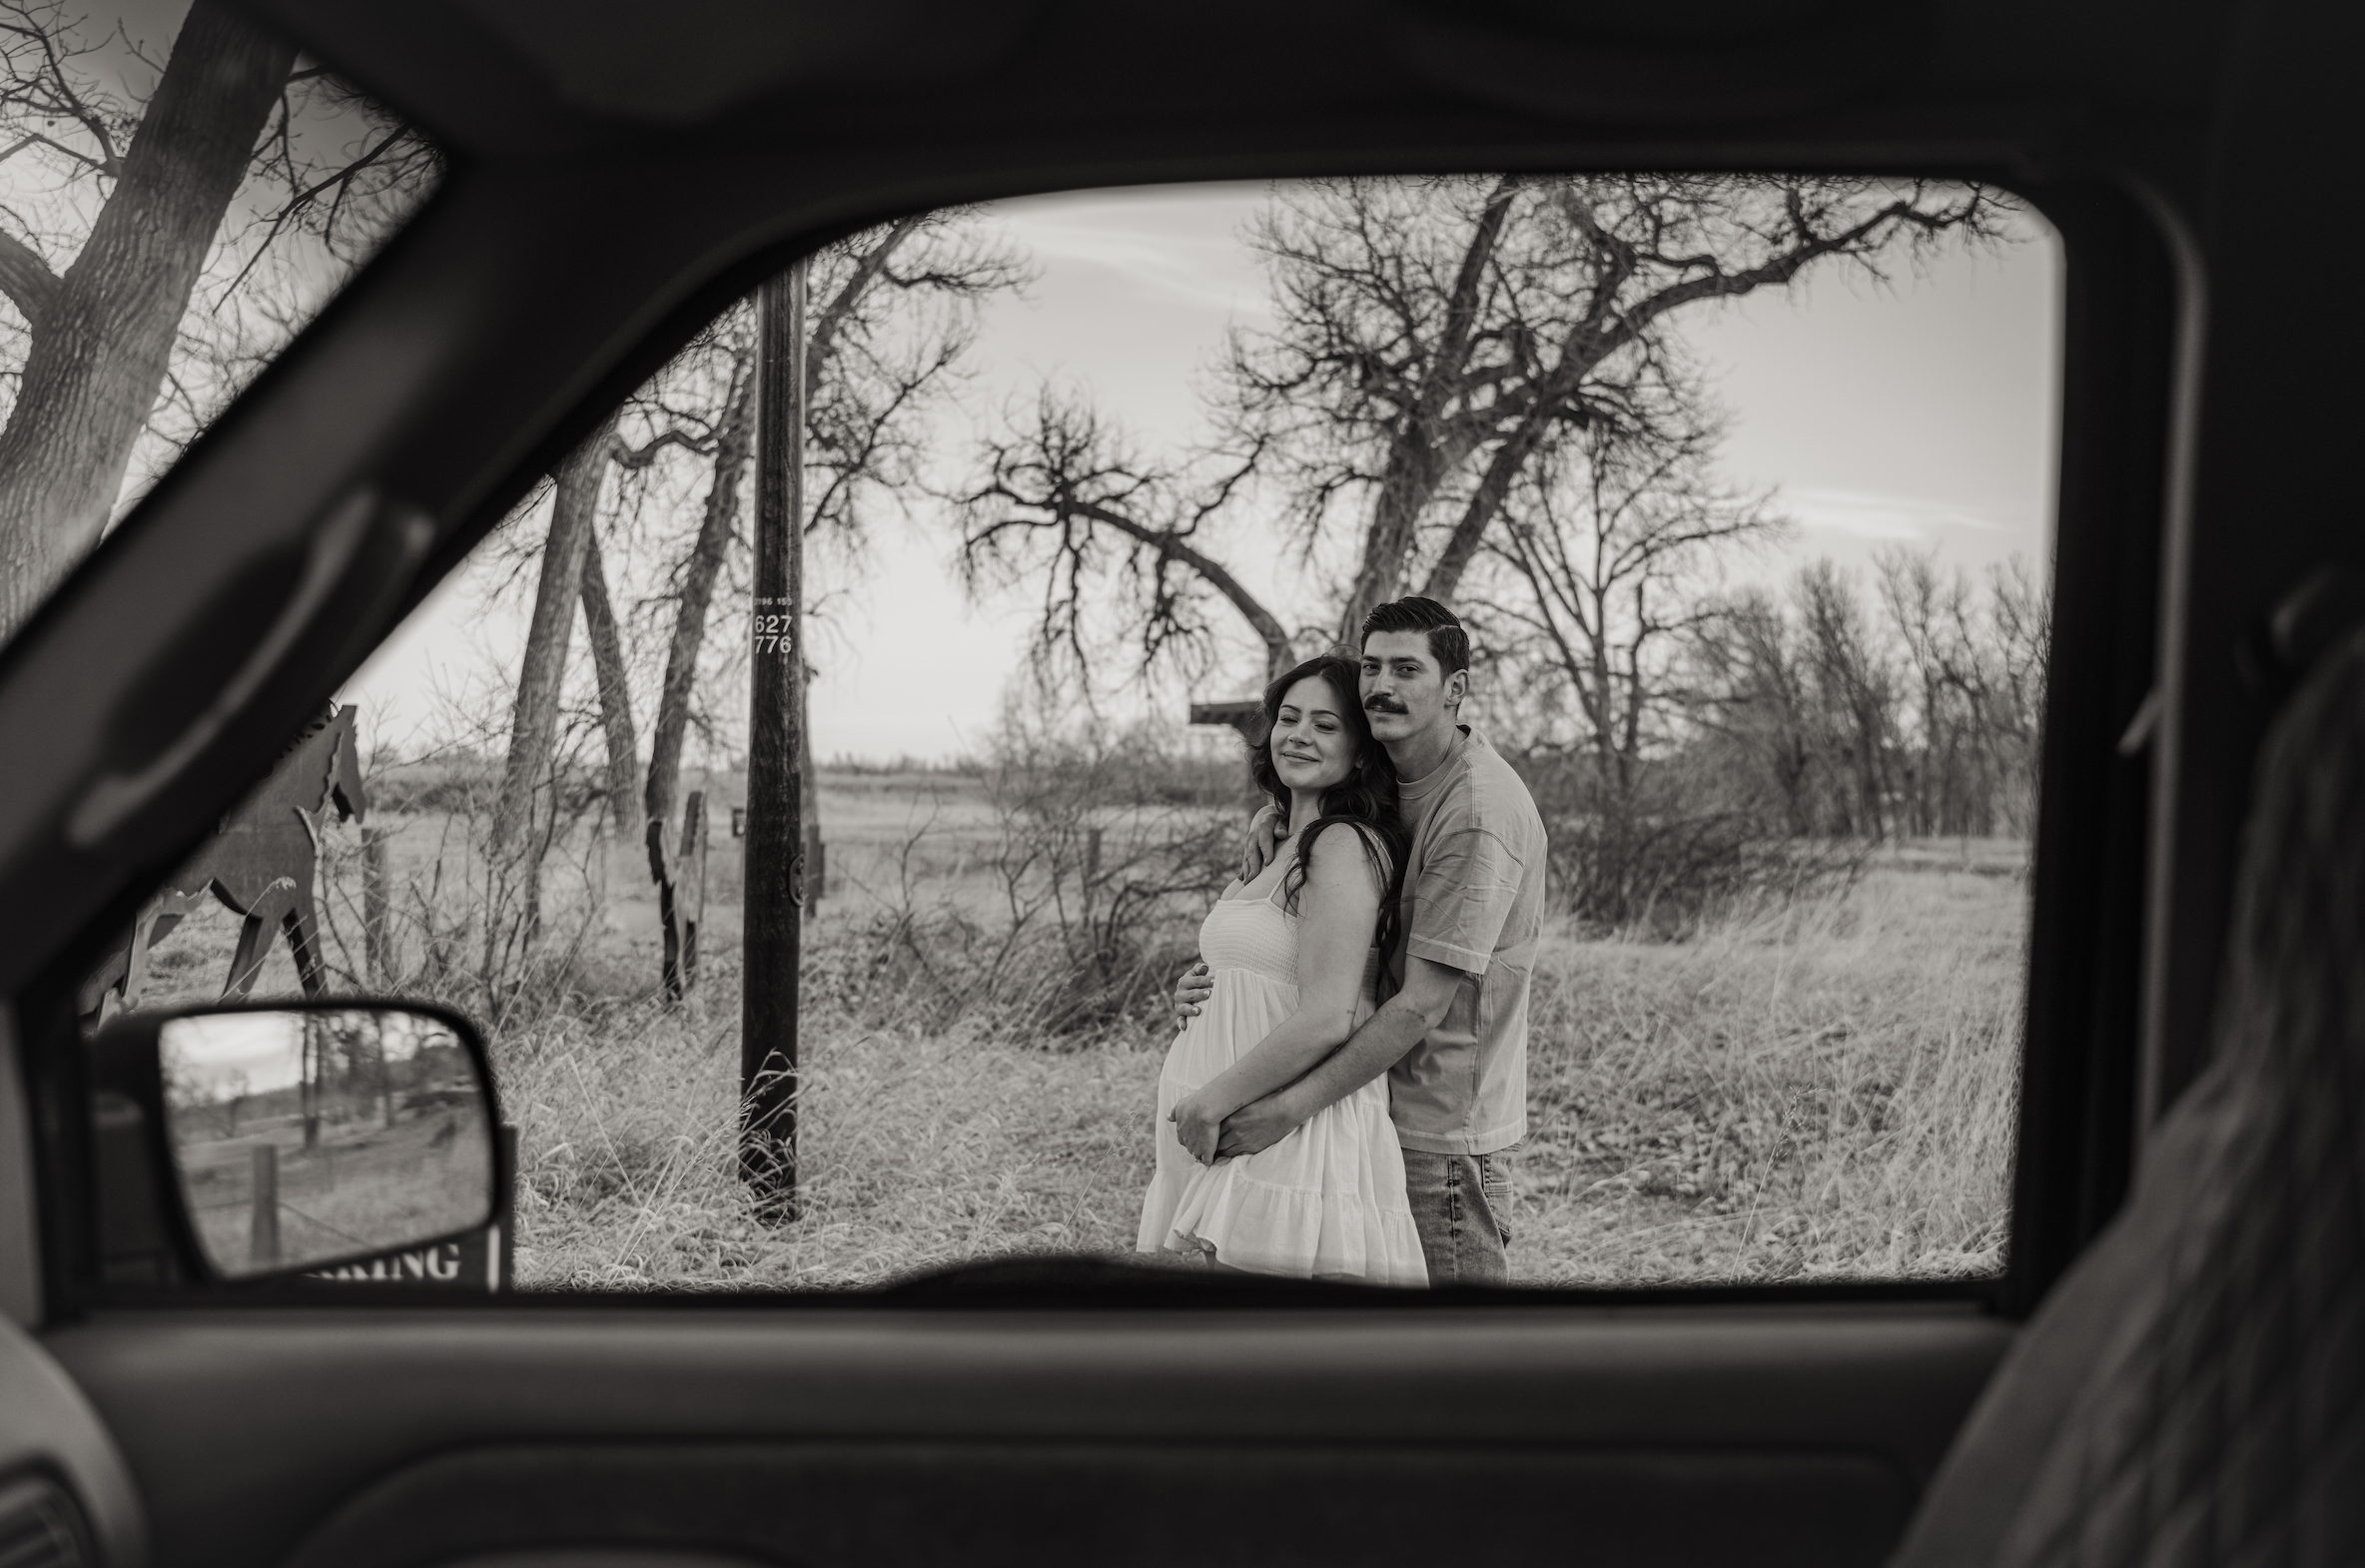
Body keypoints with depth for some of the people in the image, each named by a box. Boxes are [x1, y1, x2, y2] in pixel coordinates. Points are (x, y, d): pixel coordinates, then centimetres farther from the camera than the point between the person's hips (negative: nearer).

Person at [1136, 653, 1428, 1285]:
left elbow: (1327, 1020, -21)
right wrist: (1201, 989, 6)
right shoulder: (1282, 846, 16)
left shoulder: (1345, 846, -14)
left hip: (1299, 1143, -10)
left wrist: (1213, 1101, -15)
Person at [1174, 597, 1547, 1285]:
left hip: (1445, 1129, -8)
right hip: (1390, 1111, 8)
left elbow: (1421, 1004, -23)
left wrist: (1291, 1106, -24)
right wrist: (1276, 812, -3)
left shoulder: (1480, 815, -21)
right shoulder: (1391, 775, 5)